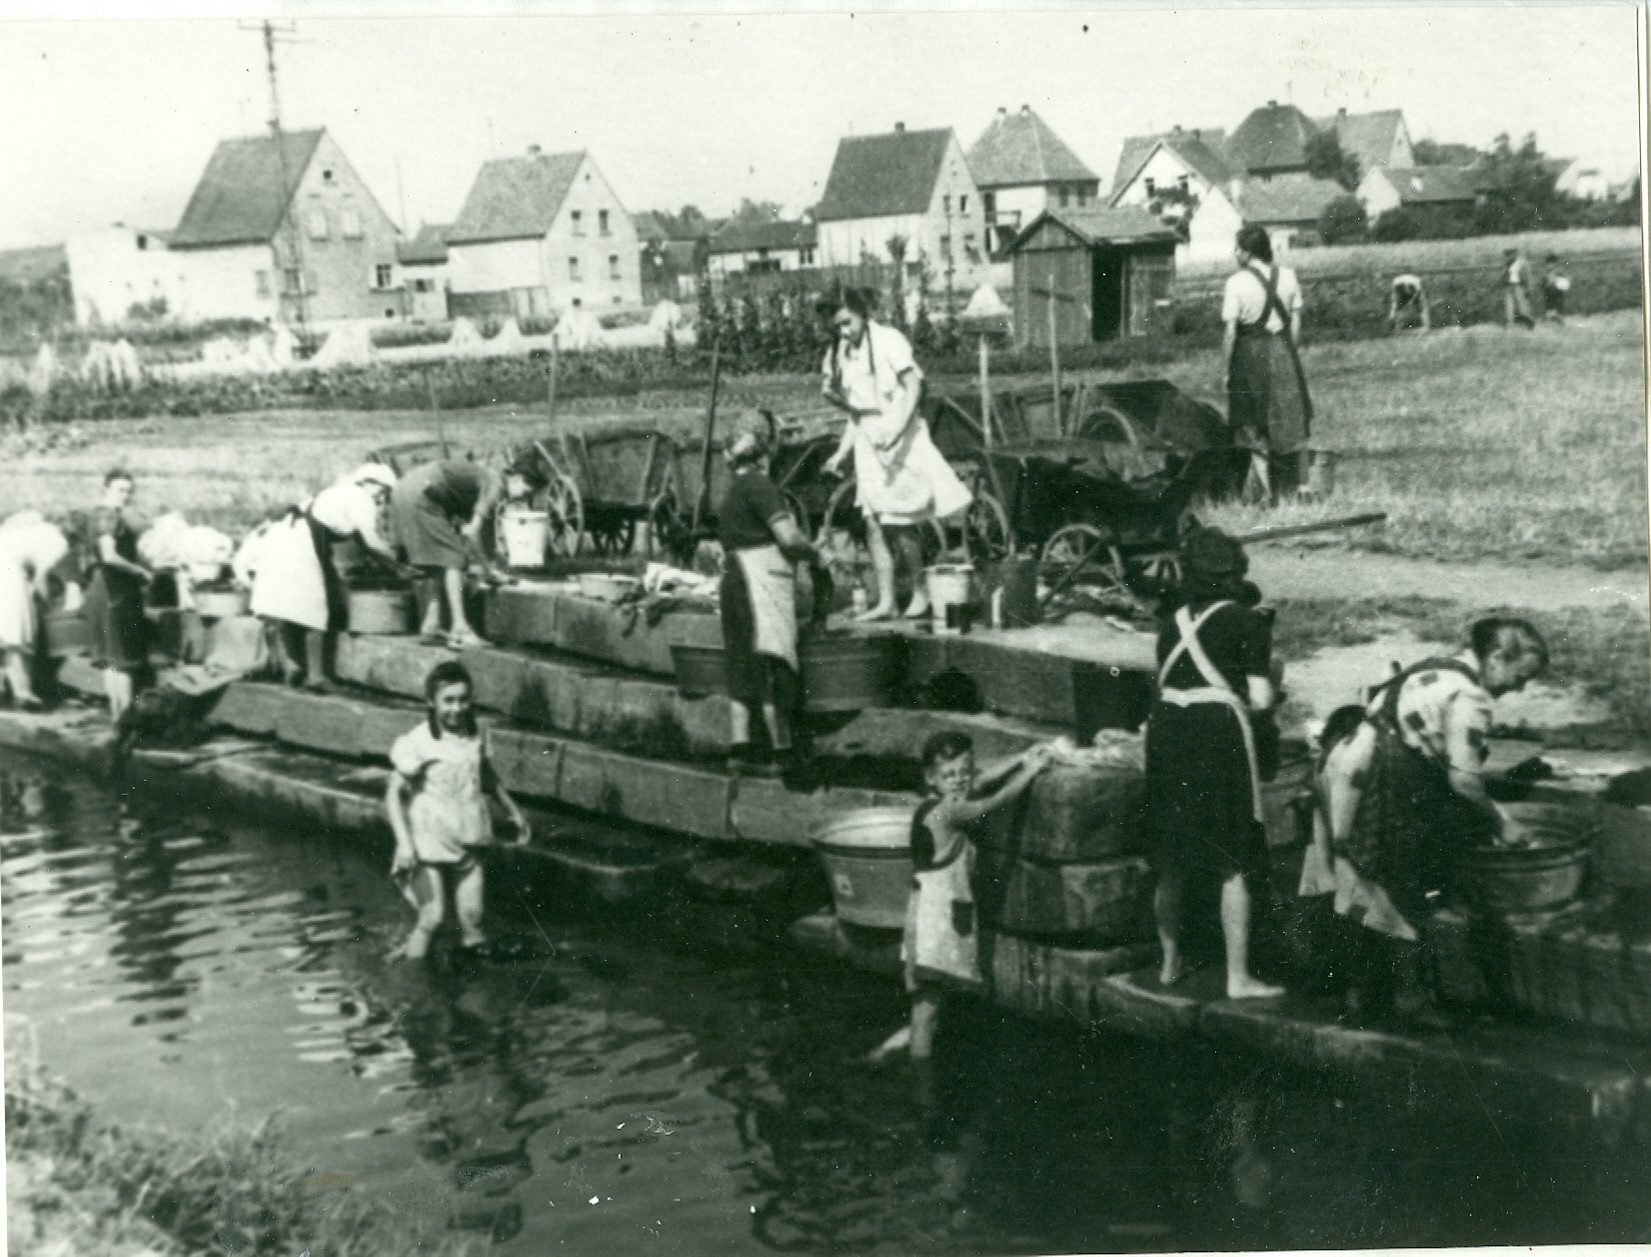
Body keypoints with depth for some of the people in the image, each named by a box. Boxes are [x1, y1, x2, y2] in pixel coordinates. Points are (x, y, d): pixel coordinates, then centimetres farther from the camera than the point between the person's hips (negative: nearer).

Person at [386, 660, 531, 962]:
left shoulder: (473, 736, 3)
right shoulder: (417, 743, -14)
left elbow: (486, 775, 22)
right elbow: (394, 795, -14)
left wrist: (513, 811, 29)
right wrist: (404, 842, -24)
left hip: (466, 844, 5)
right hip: (428, 846, -5)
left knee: (472, 917, 3)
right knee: (431, 919, -8)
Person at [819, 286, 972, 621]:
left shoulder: (888, 340, -8)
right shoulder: (840, 353, 11)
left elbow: (913, 386, -13)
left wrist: (896, 430, -24)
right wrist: (841, 454, 11)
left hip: (901, 441, -6)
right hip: (868, 443, 6)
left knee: (899, 523, -7)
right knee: (874, 524, 1)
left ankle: (920, 592, 9)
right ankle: (886, 600, 7)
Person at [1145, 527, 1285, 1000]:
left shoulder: (1174, 621, 13)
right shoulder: (1248, 622, -1)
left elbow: (1165, 683, 13)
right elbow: (1260, 699, -5)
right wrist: (1274, 695, 18)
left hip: (1166, 730, 5)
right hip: (1219, 733, -5)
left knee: (1171, 862, 16)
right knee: (1234, 864, 3)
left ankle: (1171, 961, 29)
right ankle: (1238, 976, 4)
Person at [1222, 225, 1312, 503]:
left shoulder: (1237, 283, -13)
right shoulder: (1287, 276, 1)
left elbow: (1230, 331, -13)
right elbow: (1296, 323, 4)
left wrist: (1225, 368, -5)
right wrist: (1291, 353, 14)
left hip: (1250, 354, -4)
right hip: (1283, 354, 4)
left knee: (1254, 429, 6)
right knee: (1288, 422, 13)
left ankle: (1267, 493, 6)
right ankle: (1290, 487, 15)